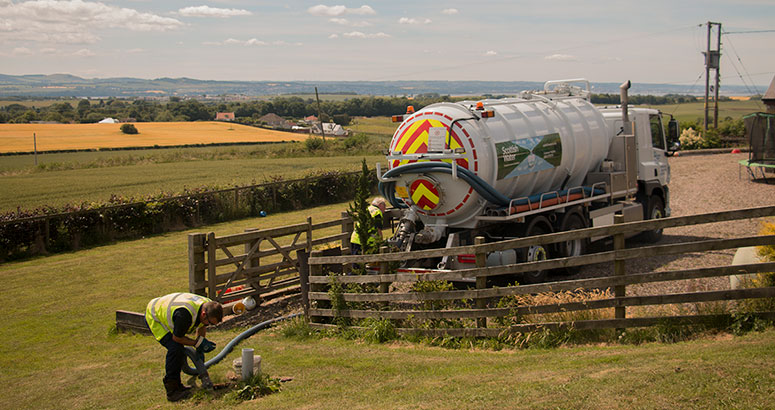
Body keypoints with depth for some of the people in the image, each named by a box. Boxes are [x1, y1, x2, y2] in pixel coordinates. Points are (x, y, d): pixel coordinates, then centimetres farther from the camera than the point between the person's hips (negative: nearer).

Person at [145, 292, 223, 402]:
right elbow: (177, 338, -24)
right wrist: (198, 343, -18)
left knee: (180, 350, 4)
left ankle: (176, 384, 18)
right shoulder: (185, 314, -41)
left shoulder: (209, 306, -16)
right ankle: (172, 391, -14)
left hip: (164, 312, 9)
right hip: (154, 316, -9)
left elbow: (202, 326, 7)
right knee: (175, 348, -20)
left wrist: (201, 348, 4)